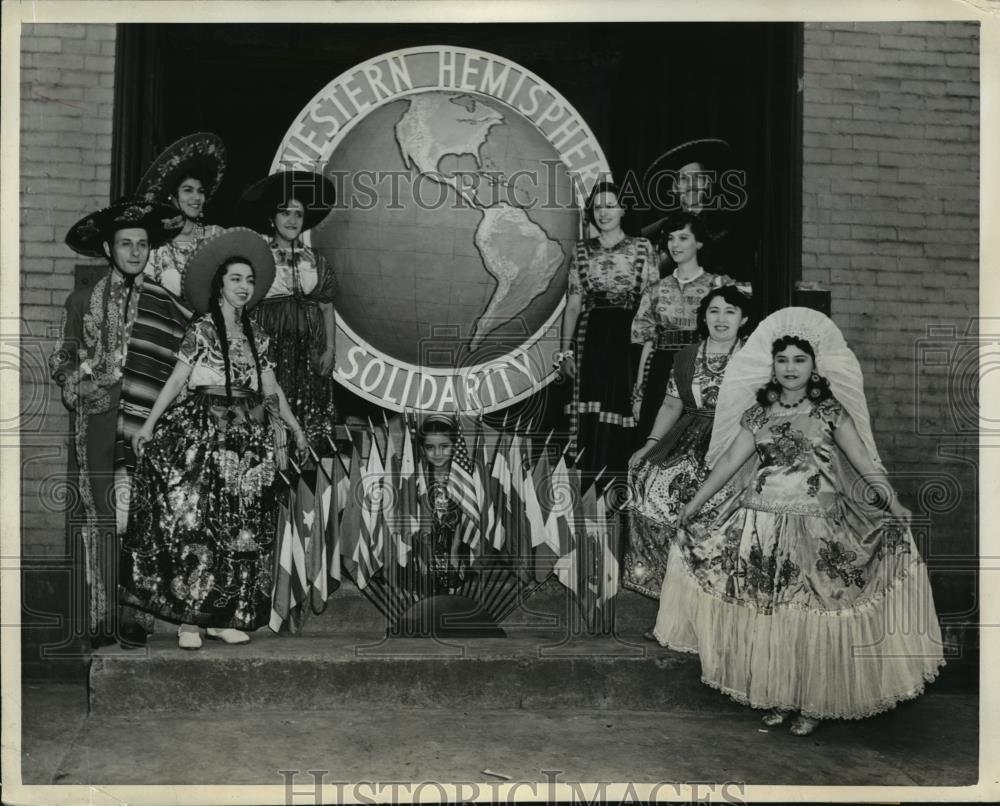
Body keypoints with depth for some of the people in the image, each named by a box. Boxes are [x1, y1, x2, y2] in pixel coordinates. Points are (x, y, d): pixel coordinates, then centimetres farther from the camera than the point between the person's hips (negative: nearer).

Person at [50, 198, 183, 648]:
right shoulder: (82, 300, 12)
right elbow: (61, 359, 14)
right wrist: (81, 385, -5)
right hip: (97, 420, 1)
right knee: (100, 517, -1)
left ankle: (134, 615, 2)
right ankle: (101, 620, 5)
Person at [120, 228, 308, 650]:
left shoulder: (257, 336, 13)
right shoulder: (202, 330, 0)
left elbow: (271, 388, 15)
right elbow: (176, 381, -3)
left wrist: (295, 427, 12)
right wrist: (149, 425, -9)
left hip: (248, 439, 5)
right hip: (205, 431, -5)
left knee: (240, 528, 3)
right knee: (197, 524, -6)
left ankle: (225, 616, 11)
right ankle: (188, 619, 0)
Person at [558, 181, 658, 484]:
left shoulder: (642, 247, 4)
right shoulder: (582, 249, 10)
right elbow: (573, 303, 9)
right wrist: (565, 349, 4)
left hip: (629, 337, -1)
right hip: (590, 338, 1)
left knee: (622, 413, -1)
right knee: (590, 418, -1)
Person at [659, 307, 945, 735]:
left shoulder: (830, 410, 1)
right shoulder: (758, 414, 7)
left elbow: (862, 460, -1)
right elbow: (728, 462, 9)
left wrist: (893, 503, -11)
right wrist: (694, 504, 7)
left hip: (818, 526, -2)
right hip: (761, 524, 2)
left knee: (813, 618, 0)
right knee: (766, 614, 5)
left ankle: (812, 703, 15)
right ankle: (777, 697, 19)